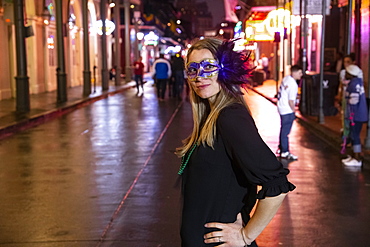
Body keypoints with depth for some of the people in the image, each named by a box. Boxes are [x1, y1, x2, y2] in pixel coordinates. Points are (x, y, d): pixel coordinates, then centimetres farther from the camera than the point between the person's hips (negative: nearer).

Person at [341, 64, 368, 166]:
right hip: (358, 115, 10)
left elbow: (354, 101, -23)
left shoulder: (353, 84, -19)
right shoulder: (357, 81, 11)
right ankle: (354, 157, 26)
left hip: (356, 116, -10)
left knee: (355, 136, -4)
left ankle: (357, 160, 1)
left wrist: (352, 115, -21)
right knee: (353, 135, 17)